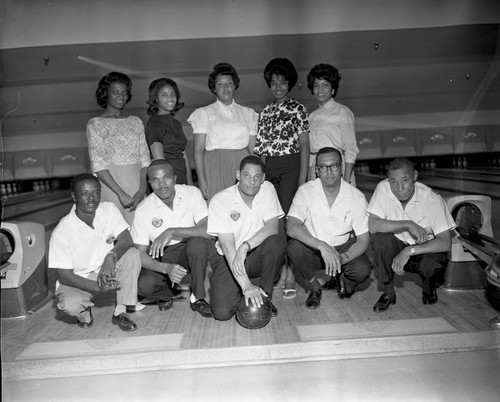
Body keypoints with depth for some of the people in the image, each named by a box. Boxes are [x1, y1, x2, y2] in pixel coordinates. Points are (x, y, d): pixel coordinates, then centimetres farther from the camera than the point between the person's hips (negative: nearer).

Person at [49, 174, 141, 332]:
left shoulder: (109, 209, -11)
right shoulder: (62, 232, -21)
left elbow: (126, 240, -17)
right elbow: (64, 276, -18)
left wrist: (111, 257, -39)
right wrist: (98, 287, -32)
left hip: (107, 271, 3)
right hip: (78, 280, -3)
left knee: (132, 254, -23)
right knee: (70, 305, -34)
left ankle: (120, 312, -11)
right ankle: (84, 310, 7)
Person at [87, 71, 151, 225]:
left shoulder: (136, 122, 14)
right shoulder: (95, 124, 2)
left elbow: (145, 159, 7)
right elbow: (98, 165, -7)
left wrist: (142, 189, -9)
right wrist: (121, 194, -17)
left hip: (136, 186, 3)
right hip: (109, 185, -3)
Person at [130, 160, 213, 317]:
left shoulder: (192, 193, -13)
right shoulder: (143, 210, -12)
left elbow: (207, 230, -25)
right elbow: (140, 254, -13)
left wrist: (172, 232, -33)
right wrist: (166, 268, -31)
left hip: (188, 251, 0)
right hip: (160, 258, 0)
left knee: (198, 243, -34)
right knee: (144, 285, -28)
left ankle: (198, 298, -12)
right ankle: (166, 294, 10)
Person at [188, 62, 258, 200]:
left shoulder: (248, 113, 15)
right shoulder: (203, 113, 8)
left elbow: (253, 149, 11)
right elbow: (198, 150, 1)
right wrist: (201, 180, -9)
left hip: (243, 167, 2)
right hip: (215, 169, -2)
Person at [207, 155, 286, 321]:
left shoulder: (267, 189, -7)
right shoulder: (219, 201, -18)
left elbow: (272, 227, -18)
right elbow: (228, 246, -26)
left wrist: (245, 246, -35)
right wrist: (246, 285, -35)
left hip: (257, 255, 2)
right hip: (228, 259, -2)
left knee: (277, 242, -31)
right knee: (222, 312, -20)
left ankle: (265, 297, -9)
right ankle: (242, 290, 16)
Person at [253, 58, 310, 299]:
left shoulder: (297, 108, 4)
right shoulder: (265, 112, 16)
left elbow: (304, 146, -1)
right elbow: (260, 147, 14)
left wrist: (303, 178, -8)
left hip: (290, 166, -4)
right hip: (268, 168, 5)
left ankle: (291, 276, -4)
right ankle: (281, 272, 13)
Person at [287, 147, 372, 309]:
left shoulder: (356, 197, -12)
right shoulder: (306, 191, -15)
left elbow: (363, 240, -9)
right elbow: (291, 228, -27)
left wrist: (343, 258, -29)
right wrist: (322, 247, -39)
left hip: (344, 248, 1)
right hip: (313, 249, 0)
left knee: (362, 270, -28)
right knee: (293, 247, -32)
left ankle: (341, 279, 12)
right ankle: (314, 288, -2)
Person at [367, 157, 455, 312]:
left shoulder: (433, 200, -23)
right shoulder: (383, 189, -18)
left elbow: (445, 243, -26)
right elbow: (373, 225, -26)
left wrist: (409, 251, -35)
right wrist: (408, 224, -32)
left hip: (425, 249, -1)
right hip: (396, 246, 2)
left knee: (431, 265, -33)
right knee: (379, 239, -30)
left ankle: (429, 288, 8)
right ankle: (388, 293, -8)